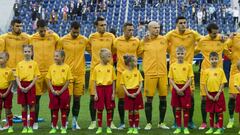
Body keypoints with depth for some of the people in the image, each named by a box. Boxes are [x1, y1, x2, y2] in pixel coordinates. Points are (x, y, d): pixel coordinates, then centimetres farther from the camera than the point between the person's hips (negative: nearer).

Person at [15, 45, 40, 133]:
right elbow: (17, 77, 6)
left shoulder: (34, 63, -1)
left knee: (31, 106, 1)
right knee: (24, 106, 7)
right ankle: (24, 126, 14)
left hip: (31, 86, -2)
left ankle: (30, 127, 8)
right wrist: (20, 86, -9)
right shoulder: (19, 64, 6)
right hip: (22, 87, 3)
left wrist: (29, 87, -13)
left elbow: (36, 77, -4)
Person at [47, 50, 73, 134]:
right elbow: (48, 80, 3)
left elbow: (68, 81, -6)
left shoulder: (66, 67, -5)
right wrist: (52, 90, -8)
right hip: (54, 90, 2)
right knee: (54, 110, 8)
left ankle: (63, 128, 14)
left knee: (64, 110, 4)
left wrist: (61, 91, -12)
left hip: (63, 90, -2)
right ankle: (54, 128, 17)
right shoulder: (52, 67, 3)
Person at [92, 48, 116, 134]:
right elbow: (94, 82, 3)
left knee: (109, 109, 5)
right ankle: (99, 127, 15)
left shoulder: (111, 67, 2)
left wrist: (113, 93, 0)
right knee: (99, 109, 4)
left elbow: (113, 81, 5)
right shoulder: (97, 68, -1)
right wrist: (95, 93, -2)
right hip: (100, 88, -1)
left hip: (109, 88, 1)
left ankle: (108, 127, 17)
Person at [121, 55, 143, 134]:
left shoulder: (137, 72, 1)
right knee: (130, 112, 5)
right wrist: (128, 94, -10)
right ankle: (131, 128, 16)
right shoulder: (124, 73, -3)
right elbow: (123, 85, 0)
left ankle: (136, 128, 11)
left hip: (136, 93, 1)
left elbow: (141, 83, 2)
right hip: (129, 93, -1)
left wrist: (137, 92, -10)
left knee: (136, 111, 3)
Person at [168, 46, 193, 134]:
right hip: (176, 88, 2)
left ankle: (186, 127, 10)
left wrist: (183, 89, -14)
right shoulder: (172, 66, 3)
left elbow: (190, 79, -4)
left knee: (185, 108, 1)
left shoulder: (188, 65, -1)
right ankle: (178, 127, 15)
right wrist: (177, 89, -11)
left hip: (185, 88, -2)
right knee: (177, 109, 6)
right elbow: (170, 80, 1)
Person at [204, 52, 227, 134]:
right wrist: (208, 95, -6)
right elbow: (205, 84, 2)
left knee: (219, 112, 3)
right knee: (211, 112, 11)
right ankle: (211, 128, 21)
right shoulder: (206, 71, 1)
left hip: (218, 94, -2)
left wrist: (218, 94, -12)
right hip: (210, 94, 2)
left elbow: (222, 83, -5)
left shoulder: (220, 70, -3)